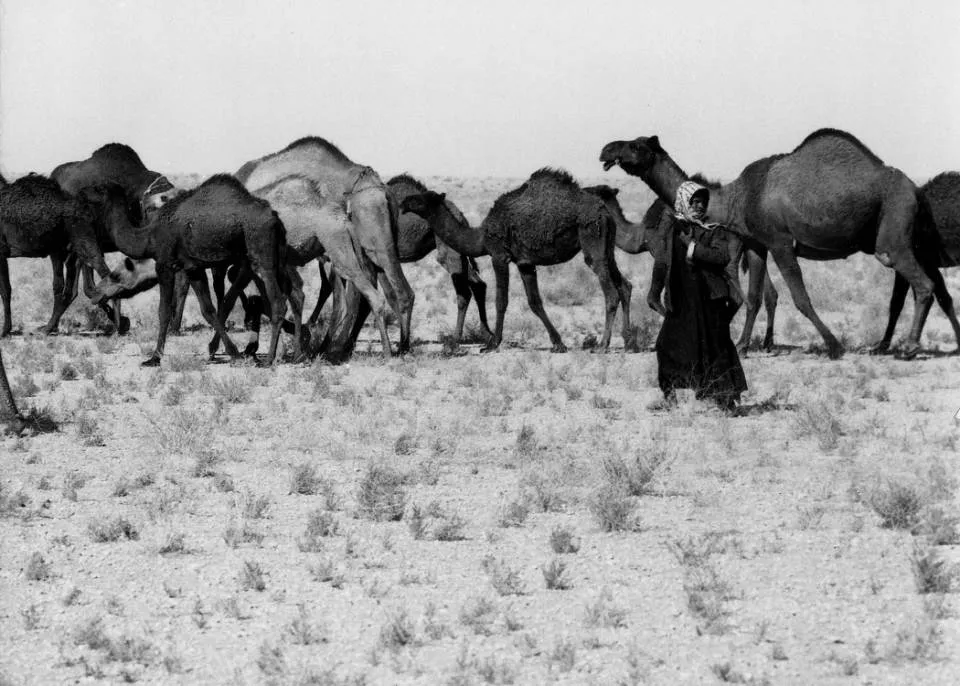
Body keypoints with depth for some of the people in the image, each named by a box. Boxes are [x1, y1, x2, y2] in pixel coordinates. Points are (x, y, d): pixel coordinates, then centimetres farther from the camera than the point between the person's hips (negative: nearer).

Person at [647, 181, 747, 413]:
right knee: (668, 342, -1)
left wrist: (692, 247, -14)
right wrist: (654, 292, 4)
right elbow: (661, 262, 10)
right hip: (680, 297, 3)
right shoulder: (670, 229, 9)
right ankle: (669, 396, 10)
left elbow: (722, 257, -13)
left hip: (709, 298, -3)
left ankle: (727, 399, 5)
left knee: (716, 343, -3)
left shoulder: (715, 231, 3)